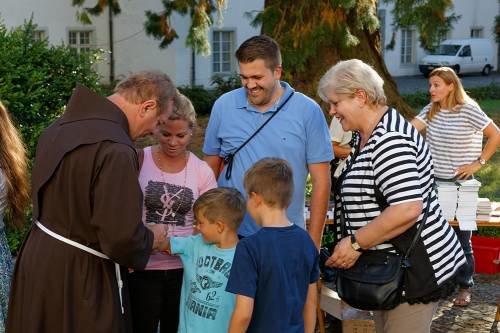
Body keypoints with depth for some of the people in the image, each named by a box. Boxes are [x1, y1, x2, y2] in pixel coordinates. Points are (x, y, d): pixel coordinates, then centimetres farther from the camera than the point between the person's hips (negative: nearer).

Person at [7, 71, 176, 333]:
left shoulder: (60, 127, 4)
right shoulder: (115, 150, -25)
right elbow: (122, 238, -27)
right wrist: (152, 238, -5)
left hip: (37, 256, 9)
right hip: (78, 280, -8)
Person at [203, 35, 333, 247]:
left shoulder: (308, 111, -3)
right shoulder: (223, 106, 3)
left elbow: (321, 180, -2)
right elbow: (210, 168, 10)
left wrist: (313, 242, -3)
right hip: (229, 236, 2)